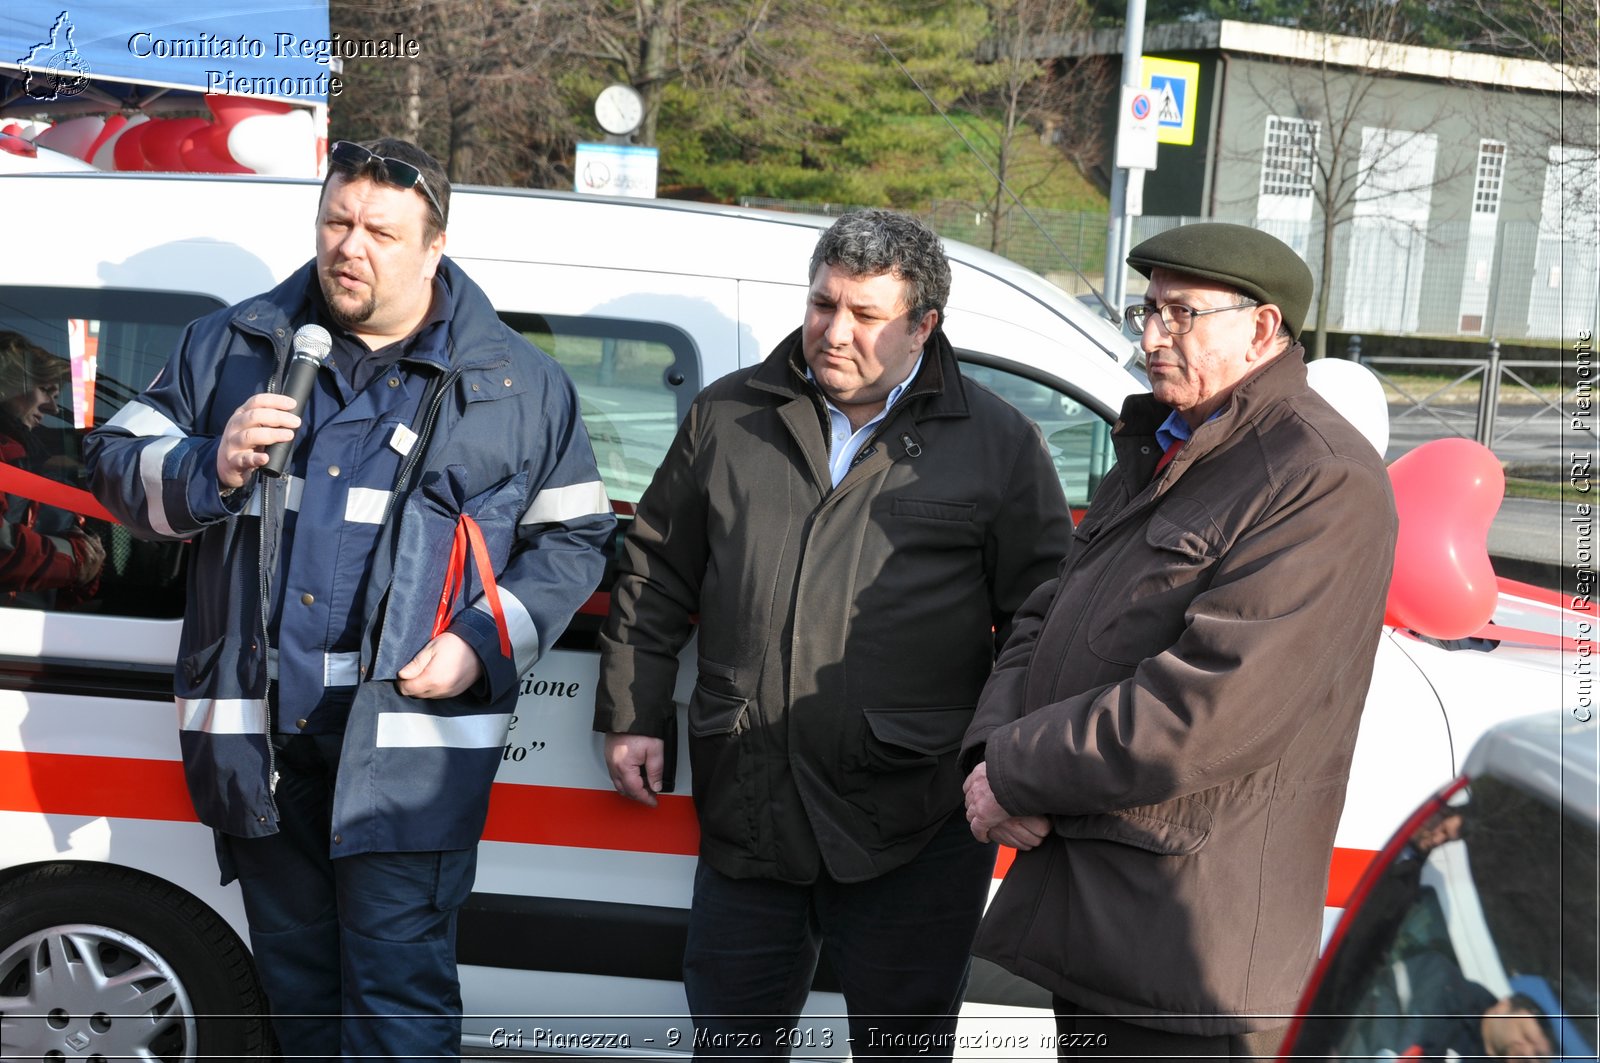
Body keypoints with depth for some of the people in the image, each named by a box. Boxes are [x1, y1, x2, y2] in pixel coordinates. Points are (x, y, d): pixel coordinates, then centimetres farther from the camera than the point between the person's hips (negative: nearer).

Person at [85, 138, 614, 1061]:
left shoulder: (517, 383, 4)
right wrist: (212, 468, -13)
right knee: (298, 985, 16)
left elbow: (573, 537, 6)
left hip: (412, 742, -3)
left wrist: (485, 642, -8)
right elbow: (118, 466, 9)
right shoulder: (234, 347, 9)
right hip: (258, 737, 4)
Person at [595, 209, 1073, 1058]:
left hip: (916, 829, -3)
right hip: (747, 808, 3)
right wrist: (632, 716, 11)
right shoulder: (730, 415, 9)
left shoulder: (998, 444, 1)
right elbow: (654, 574, 16)